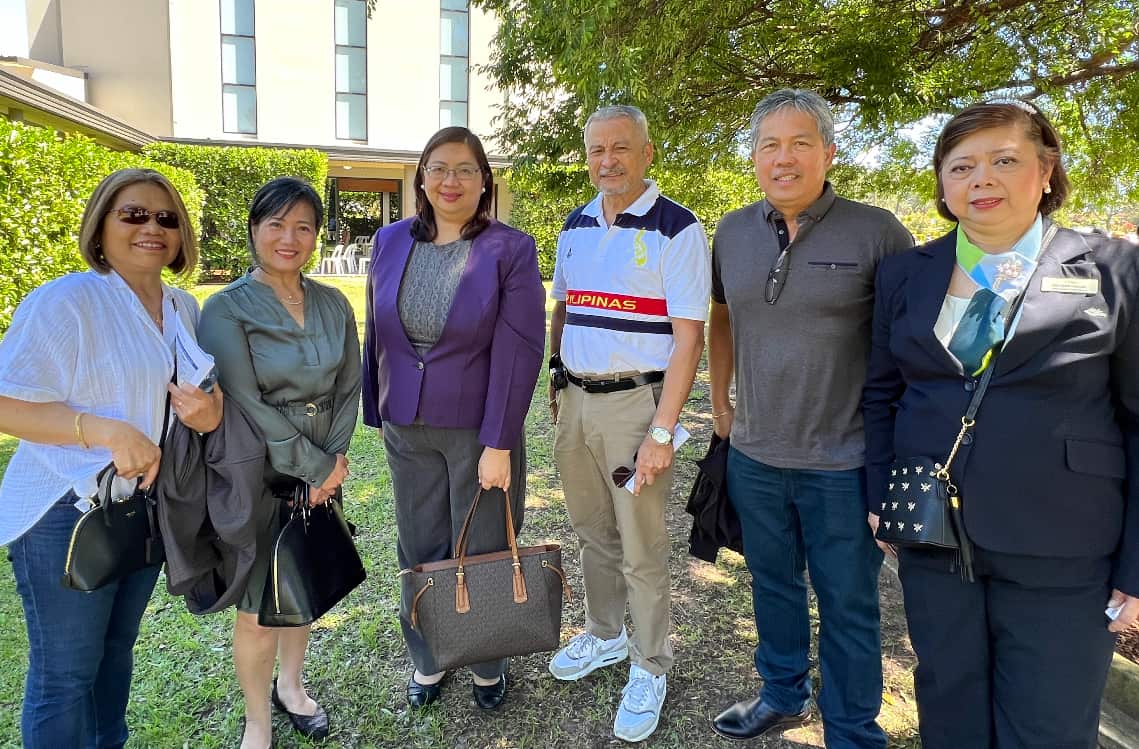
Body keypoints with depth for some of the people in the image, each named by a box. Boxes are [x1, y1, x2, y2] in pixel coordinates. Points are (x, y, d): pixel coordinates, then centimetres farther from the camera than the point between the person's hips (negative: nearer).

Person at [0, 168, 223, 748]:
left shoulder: (184, 309, 6)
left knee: (116, 650, 22)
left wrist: (209, 414, -8)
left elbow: (195, 397, 15)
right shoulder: (65, 301, -15)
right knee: (67, 672, 6)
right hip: (68, 513, -6)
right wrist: (107, 432, -29)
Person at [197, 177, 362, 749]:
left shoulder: (333, 305, 3)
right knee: (260, 607, 6)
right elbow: (246, 407, -17)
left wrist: (332, 459, -6)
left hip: (322, 473, 5)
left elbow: (348, 389, 5)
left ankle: (290, 684, 43)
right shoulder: (226, 310, -12)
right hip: (258, 480, -4)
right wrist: (316, 467, -14)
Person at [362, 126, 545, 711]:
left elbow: (519, 350, -13)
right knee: (420, 550, 15)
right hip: (407, 427, 4)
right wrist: (376, 412, 11)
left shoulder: (511, 250, -9)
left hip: (479, 429, -3)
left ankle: (487, 662, 33)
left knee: (483, 552, 10)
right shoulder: (391, 242, 4)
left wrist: (499, 443, -16)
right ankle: (427, 659, 36)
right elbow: (377, 334, 11)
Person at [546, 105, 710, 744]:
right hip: (577, 400, 6)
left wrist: (662, 431, -18)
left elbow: (689, 337, -13)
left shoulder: (677, 229, -10)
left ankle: (651, 668, 24)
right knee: (594, 533, 18)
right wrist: (558, 383, 14)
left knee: (642, 548, 4)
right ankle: (604, 636, 39)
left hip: (637, 402, -6)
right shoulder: (576, 225, 10)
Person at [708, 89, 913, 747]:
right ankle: (784, 695, 45)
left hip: (843, 462, -4)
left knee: (848, 605, 10)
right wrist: (721, 404, 14)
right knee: (773, 584, 22)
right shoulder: (733, 232, 4)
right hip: (754, 455, 5)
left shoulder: (875, 232, -10)